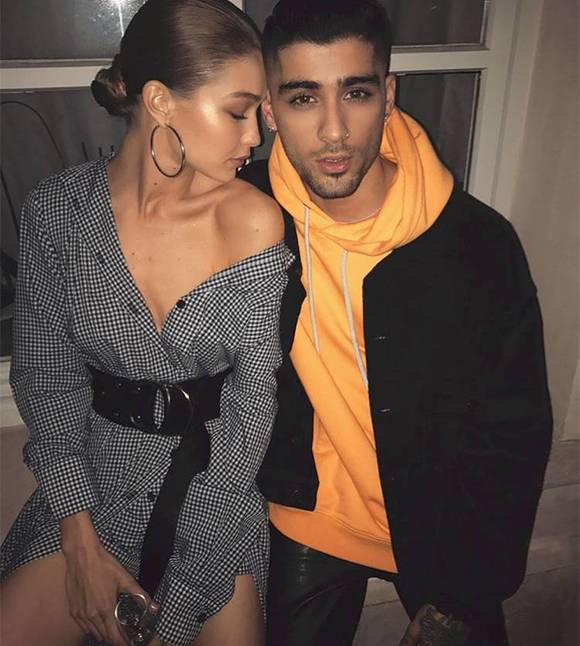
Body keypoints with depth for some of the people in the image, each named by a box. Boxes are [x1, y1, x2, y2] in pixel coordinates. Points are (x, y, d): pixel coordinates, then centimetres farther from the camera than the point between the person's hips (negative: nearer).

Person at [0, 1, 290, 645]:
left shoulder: (254, 222, -16)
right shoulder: (57, 209, -10)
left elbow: (251, 407, -14)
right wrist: (80, 541, -7)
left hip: (215, 486, -1)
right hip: (93, 477, 2)